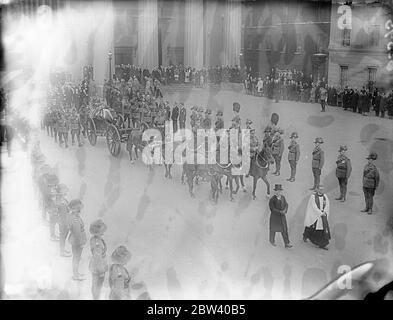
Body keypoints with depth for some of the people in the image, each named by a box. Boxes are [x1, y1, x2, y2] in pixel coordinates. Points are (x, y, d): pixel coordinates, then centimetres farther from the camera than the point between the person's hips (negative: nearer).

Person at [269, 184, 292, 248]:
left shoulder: (283, 197, -3)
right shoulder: (272, 199, -19)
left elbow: (286, 205, 4)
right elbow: (272, 209, -20)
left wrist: (285, 210, -17)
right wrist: (280, 212, -23)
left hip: (282, 216, 4)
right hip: (274, 216, -4)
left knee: (284, 229, -1)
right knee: (273, 229, 15)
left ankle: (287, 243, 2)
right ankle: (272, 240, 39)